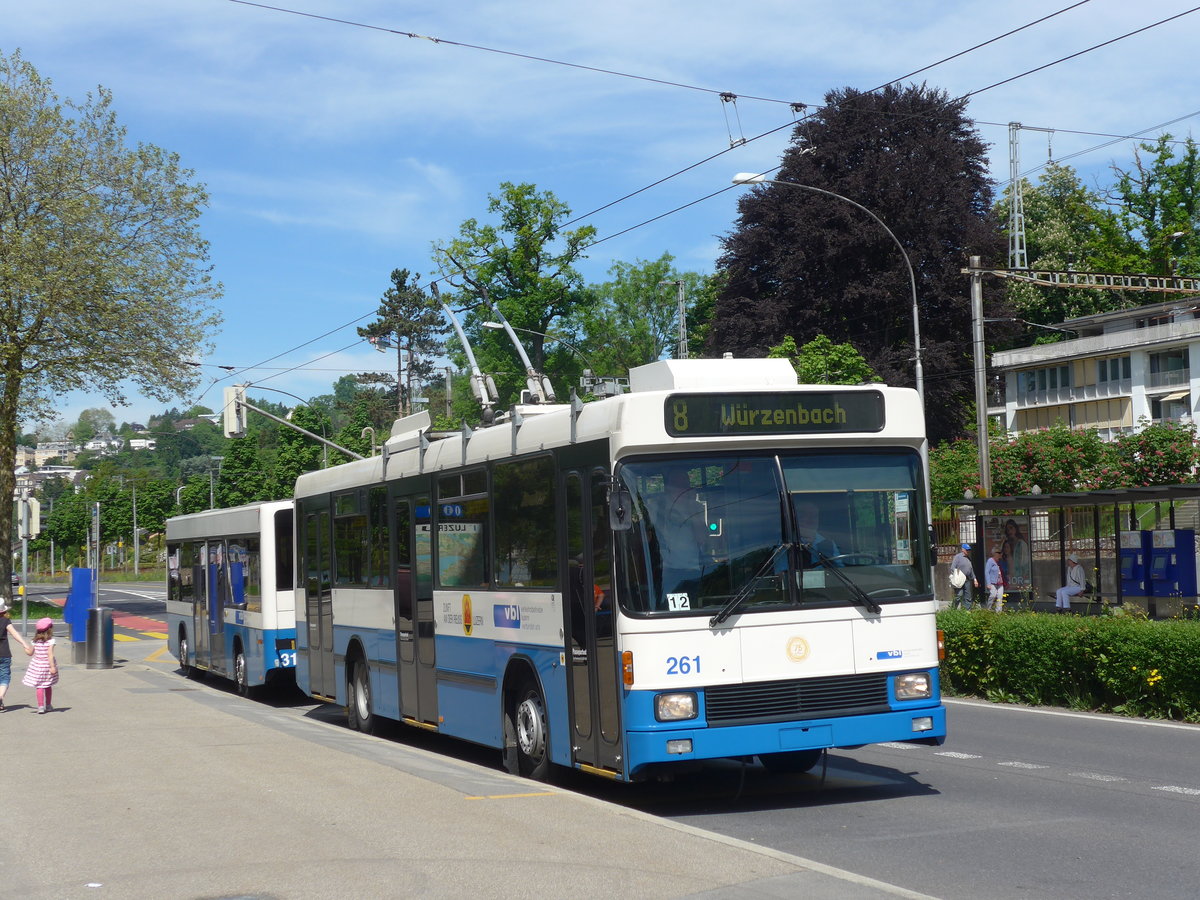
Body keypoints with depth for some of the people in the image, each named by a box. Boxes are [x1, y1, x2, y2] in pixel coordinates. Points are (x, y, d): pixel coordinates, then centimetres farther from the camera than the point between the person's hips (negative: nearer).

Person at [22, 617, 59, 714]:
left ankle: (41, 706, -8)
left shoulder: (36, 640, -1)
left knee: (40, 686, 1)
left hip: (37, 664, 2)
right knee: (48, 686, 15)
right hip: (47, 664, -2)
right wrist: (52, 666, -20)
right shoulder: (50, 640, -11)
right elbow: (50, 654, -18)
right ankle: (48, 706, 27)